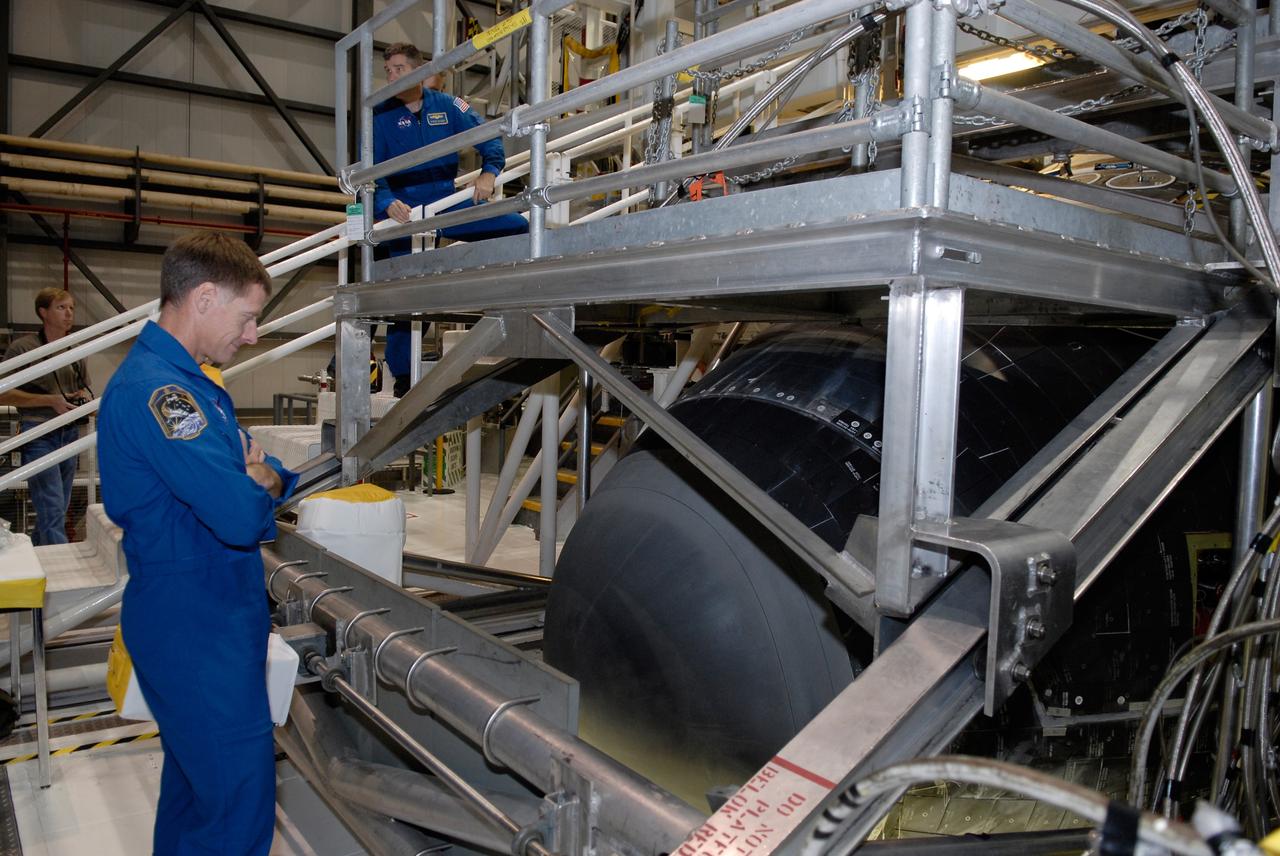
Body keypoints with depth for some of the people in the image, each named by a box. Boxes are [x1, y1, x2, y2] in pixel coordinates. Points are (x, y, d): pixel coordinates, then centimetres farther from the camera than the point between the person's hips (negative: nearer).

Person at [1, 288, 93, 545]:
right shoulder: (22, 347, -5)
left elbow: (85, 388, 23)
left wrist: (84, 397, -1)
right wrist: (51, 401, -16)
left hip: (69, 434, 6)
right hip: (38, 435, -6)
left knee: (58, 510, 12)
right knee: (52, 512, -11)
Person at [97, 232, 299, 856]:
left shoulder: (183, 379, 13)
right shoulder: (155, 388, -22)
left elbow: (247, 472, 18)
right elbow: (241, 517, -29)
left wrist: (265, 477, -4)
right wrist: (263, 483, -7)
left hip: (204, 619, 10)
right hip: (198, 630, -10)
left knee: (196, 779, 23)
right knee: (239, 806, -2)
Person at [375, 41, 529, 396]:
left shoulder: (447, 105, 3)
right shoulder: (379, 116, -4)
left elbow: (488, 138, 5)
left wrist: (488, 172, -15)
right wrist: (387, 204, -30)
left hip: (450, 204, 3)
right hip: (406, 214, -3)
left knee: (517, 228, -11)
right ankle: (401, 378, 10)